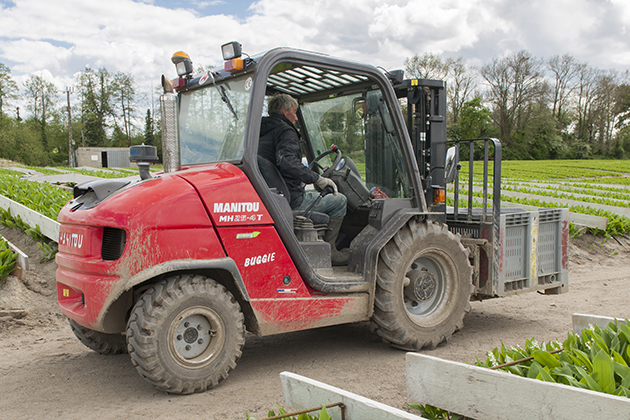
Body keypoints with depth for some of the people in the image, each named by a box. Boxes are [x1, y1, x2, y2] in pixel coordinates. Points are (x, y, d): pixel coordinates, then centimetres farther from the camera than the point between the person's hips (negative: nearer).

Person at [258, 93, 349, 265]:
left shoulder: (261, 134, 17)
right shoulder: (286, 132, -12)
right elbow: (287, 162, -31)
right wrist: (317, 179, -24)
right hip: (291, 201, -10)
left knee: (316, 194, 32)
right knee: (339, 200, -1)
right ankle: (328, 250, 2)